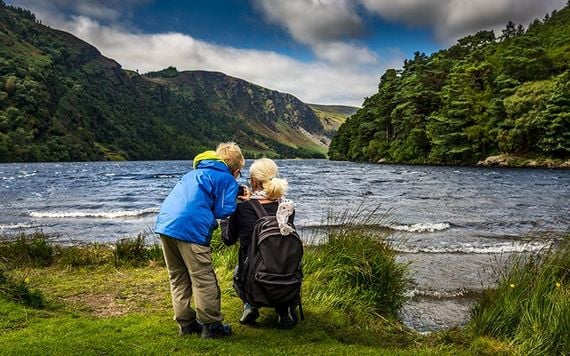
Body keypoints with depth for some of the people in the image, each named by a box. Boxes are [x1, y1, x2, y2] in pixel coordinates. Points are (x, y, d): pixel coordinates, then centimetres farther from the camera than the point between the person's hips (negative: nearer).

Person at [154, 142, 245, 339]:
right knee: (204, 279, 2)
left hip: (165, 224, 8)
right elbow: (223, 211, -2)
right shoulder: (227, 179, 6)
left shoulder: (194, 173, 28)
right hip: (190, 228, -8)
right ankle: (211, 325, 8)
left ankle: (186, 323, 22)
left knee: (178, 278, 15)